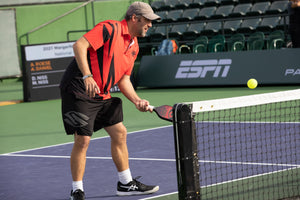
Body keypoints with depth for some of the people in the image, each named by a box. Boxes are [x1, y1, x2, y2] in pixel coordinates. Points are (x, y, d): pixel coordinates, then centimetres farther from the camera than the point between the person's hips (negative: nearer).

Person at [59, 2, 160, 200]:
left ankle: (126, 183, 24)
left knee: (120, 133, 11)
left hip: (102, 95, 10)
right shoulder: (110, 28, -14)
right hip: (79, 89, -10)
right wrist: (87, 76, -32)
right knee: (82, 139, -11)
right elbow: (79, 45, -23)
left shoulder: (134, 46, 13)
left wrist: (137, 100, 0)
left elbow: (123, 79, 16)